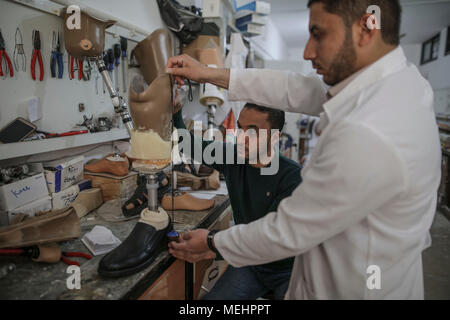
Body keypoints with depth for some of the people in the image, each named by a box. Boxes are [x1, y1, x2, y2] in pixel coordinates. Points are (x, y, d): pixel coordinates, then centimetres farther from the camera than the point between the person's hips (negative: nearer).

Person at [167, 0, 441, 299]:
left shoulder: (367, 135, -35)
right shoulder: (397, 79, -6)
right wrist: (211, 74, 0)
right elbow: (299, 92, -1)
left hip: (350, 288, -7)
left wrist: (213, 245, -9)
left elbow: (288, 232, -25)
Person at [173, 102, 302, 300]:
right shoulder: (232, 157, -4)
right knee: (211, 298, -15)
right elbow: (187, 143, 3)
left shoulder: (292, 176, -19)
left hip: (288, 269, -3)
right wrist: (174, 110, -16)